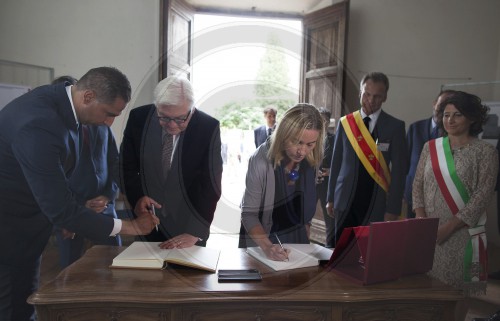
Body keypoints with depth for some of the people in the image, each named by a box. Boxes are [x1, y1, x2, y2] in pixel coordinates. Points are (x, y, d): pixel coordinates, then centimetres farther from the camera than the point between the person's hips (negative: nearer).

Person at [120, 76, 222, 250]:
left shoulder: (208, 128, -16)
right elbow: (126, 165, 2)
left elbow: (210, 186, -16)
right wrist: (137, 197, -14)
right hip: (145, 221, 2)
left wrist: (194, 232, -23)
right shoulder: (139, 118, -9)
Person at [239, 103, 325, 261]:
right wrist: (267, 246, -33)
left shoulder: (310, 160, -12)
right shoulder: (261, 160, -27)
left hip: (296, 239, 5)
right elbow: (249, 213, -21)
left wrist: (305, 241, 6)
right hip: (260, 244, -4)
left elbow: (306, 207, 2)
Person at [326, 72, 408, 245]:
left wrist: (392, 209, -7)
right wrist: (331, 198, 7)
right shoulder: (345, 122, 4)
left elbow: (399, 170, -3)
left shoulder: (395, 126, -2)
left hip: (376, 203, -2)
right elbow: (336, 162, 7)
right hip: (345, 200, 2)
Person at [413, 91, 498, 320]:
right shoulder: (430, 147, 7)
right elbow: (417, 185, 6)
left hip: (462, 232, -3)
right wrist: (420, 218, -8)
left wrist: (449, 226, -16)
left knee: (458, 287, 8)